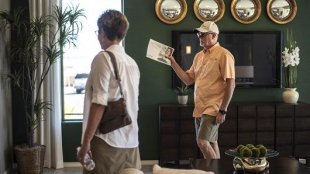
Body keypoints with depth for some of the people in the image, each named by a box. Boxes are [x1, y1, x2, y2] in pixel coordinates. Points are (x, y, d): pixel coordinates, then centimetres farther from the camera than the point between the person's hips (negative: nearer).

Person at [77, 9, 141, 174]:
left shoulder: (103, 58, -9)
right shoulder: (132, 62, 13)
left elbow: (99, 104, -16)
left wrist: (86, 141, -14)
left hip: (107, 140, -7)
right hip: (131, 141, 7)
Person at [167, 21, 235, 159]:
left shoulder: (224, 55, -10)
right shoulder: (199, 56, 13)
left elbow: (230, 85, -14)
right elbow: (188, 80, 12)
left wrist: (222, 110, -17)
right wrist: (173, 63, 4)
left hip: (213, 108, -8)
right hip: (199, 108, 8)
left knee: (203, 142, -15)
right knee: (210, 143, 13)